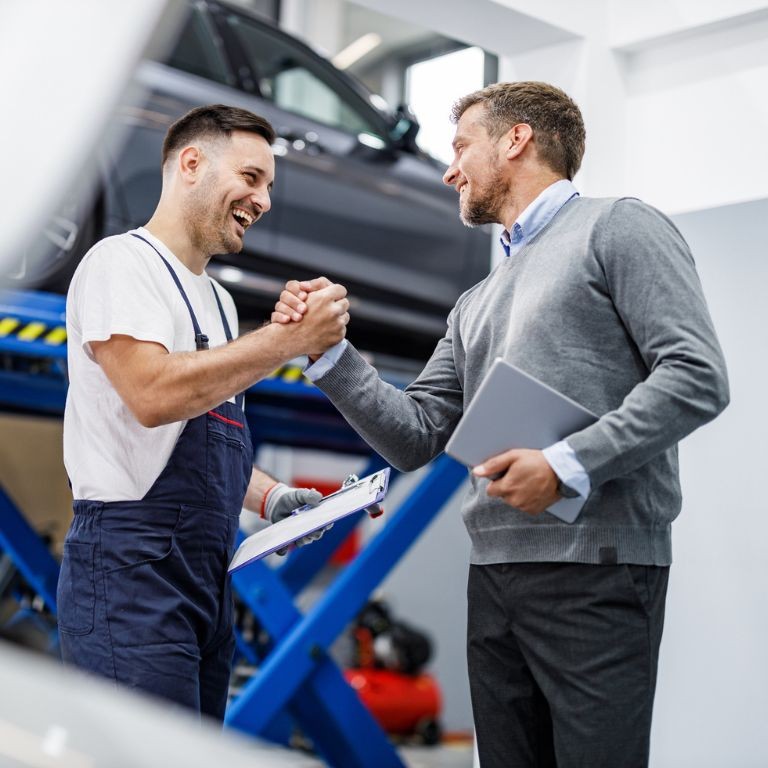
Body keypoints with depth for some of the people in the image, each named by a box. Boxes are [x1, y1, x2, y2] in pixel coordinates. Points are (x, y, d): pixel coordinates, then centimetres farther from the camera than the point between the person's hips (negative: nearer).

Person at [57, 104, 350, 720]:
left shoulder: (218, 299, 21)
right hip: (132, 565, -9)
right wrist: (289, 339, -18)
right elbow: (151, 394, -23)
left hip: (207, 571, 9)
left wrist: (268, 496, 8)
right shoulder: (122, 262, -6)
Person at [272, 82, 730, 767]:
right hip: (494, 576, 7)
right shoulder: (476, 305, 22)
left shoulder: (618, 228, 0)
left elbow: (697, 378, -12)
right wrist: (328, 351, 6)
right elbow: (415, 438, 16)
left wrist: (568, 465, -18)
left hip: (598, 569, -7)